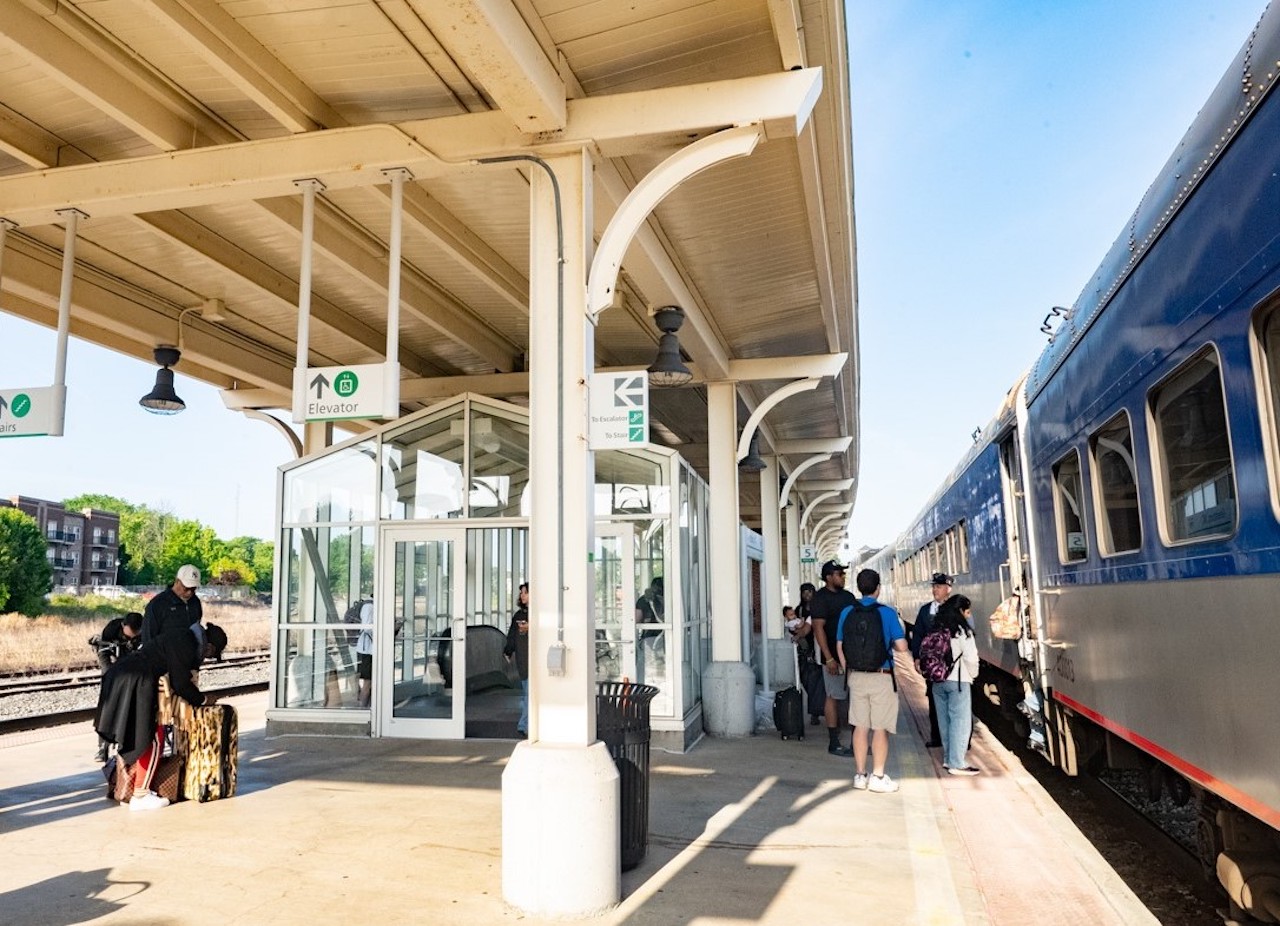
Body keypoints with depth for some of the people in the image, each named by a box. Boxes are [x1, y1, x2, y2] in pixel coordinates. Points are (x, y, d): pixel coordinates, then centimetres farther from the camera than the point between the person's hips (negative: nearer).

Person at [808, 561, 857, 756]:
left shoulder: (848, 596, 14)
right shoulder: (820, 598, -8)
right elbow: (818, 629, -14)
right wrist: (829, 659, -19)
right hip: (834, 657, -7)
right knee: (834, 697, -2)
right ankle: (834, 743, 5)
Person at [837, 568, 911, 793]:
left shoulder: (847, 613, 2)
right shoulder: (887, 613, -9)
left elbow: (840, 646, 6)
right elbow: (902, 647, -10)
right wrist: (890, 644, 11)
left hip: (856, 676, 4)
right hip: (882, 676, -3)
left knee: (860, 727, 10)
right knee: (880, 728, 4)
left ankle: (860, 775, 15)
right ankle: (878, 777, 8)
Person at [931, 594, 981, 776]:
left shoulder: (936, 629, 8)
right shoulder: (962, 630, -11)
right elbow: (971, 657, -14)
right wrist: (973, 674, 2)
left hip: (938, 680, 7)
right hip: (958, 680, -7)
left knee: (945, 720, 14)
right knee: (960, 721, -2)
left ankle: (948, 758, 23)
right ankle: (957, 763, -2)